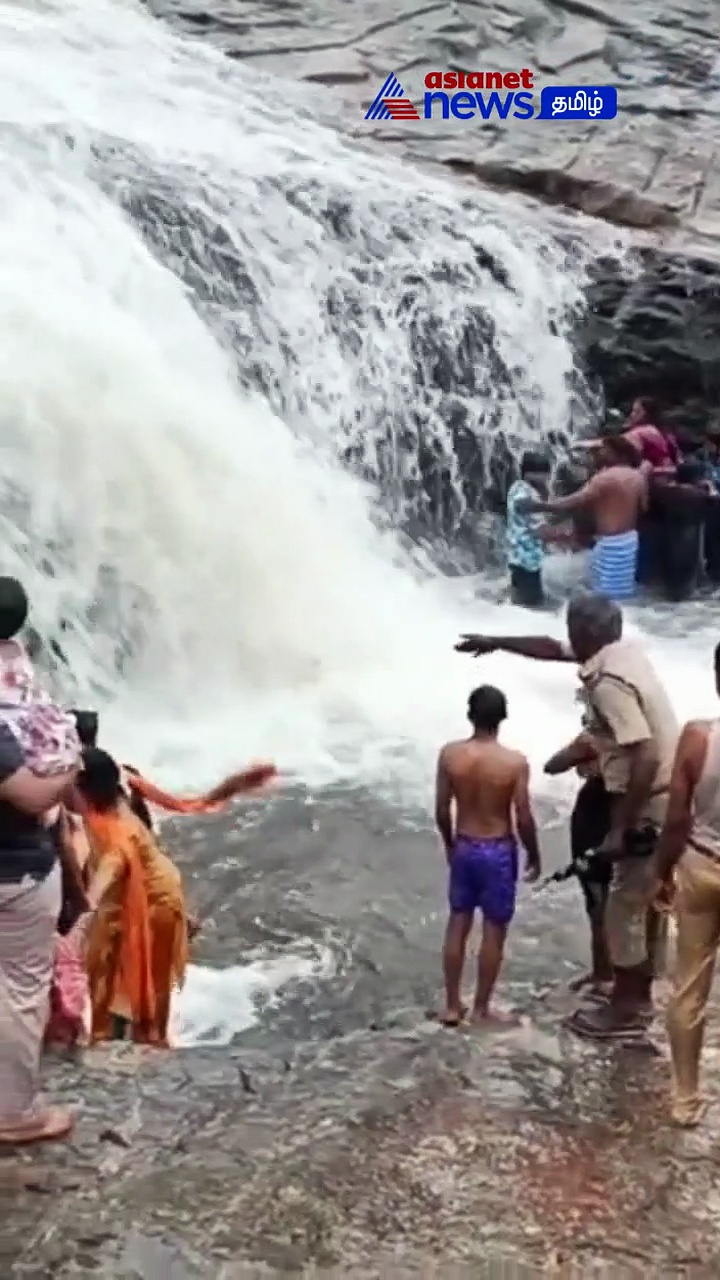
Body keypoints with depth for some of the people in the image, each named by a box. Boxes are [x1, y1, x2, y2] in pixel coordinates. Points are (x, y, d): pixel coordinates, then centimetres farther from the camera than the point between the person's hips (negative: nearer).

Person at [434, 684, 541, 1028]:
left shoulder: (449, 754, -10)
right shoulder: (515, 762, -18)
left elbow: (442, 811, -3)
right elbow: (524, 819, -13)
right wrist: (534, 856, 4)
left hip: (464, 848, 3)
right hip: (499, 852, -3)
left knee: (457, 924, 15)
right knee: (493, 931, 10)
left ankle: (452, 1006, 21)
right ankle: (481, 1009, 19)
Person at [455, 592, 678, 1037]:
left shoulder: (608, 682, -25)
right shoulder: (623, 650, 5)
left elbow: (646, 758, -30)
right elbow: (553, 649, 22)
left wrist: (620, 829, -25)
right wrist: (496, 642, 28)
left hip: (650, 805, -10)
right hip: (663, 797, 10)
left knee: (626, 906, 3)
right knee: (647, 900, 19)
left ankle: (625, 1009, 15)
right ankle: (639, 995, 31)